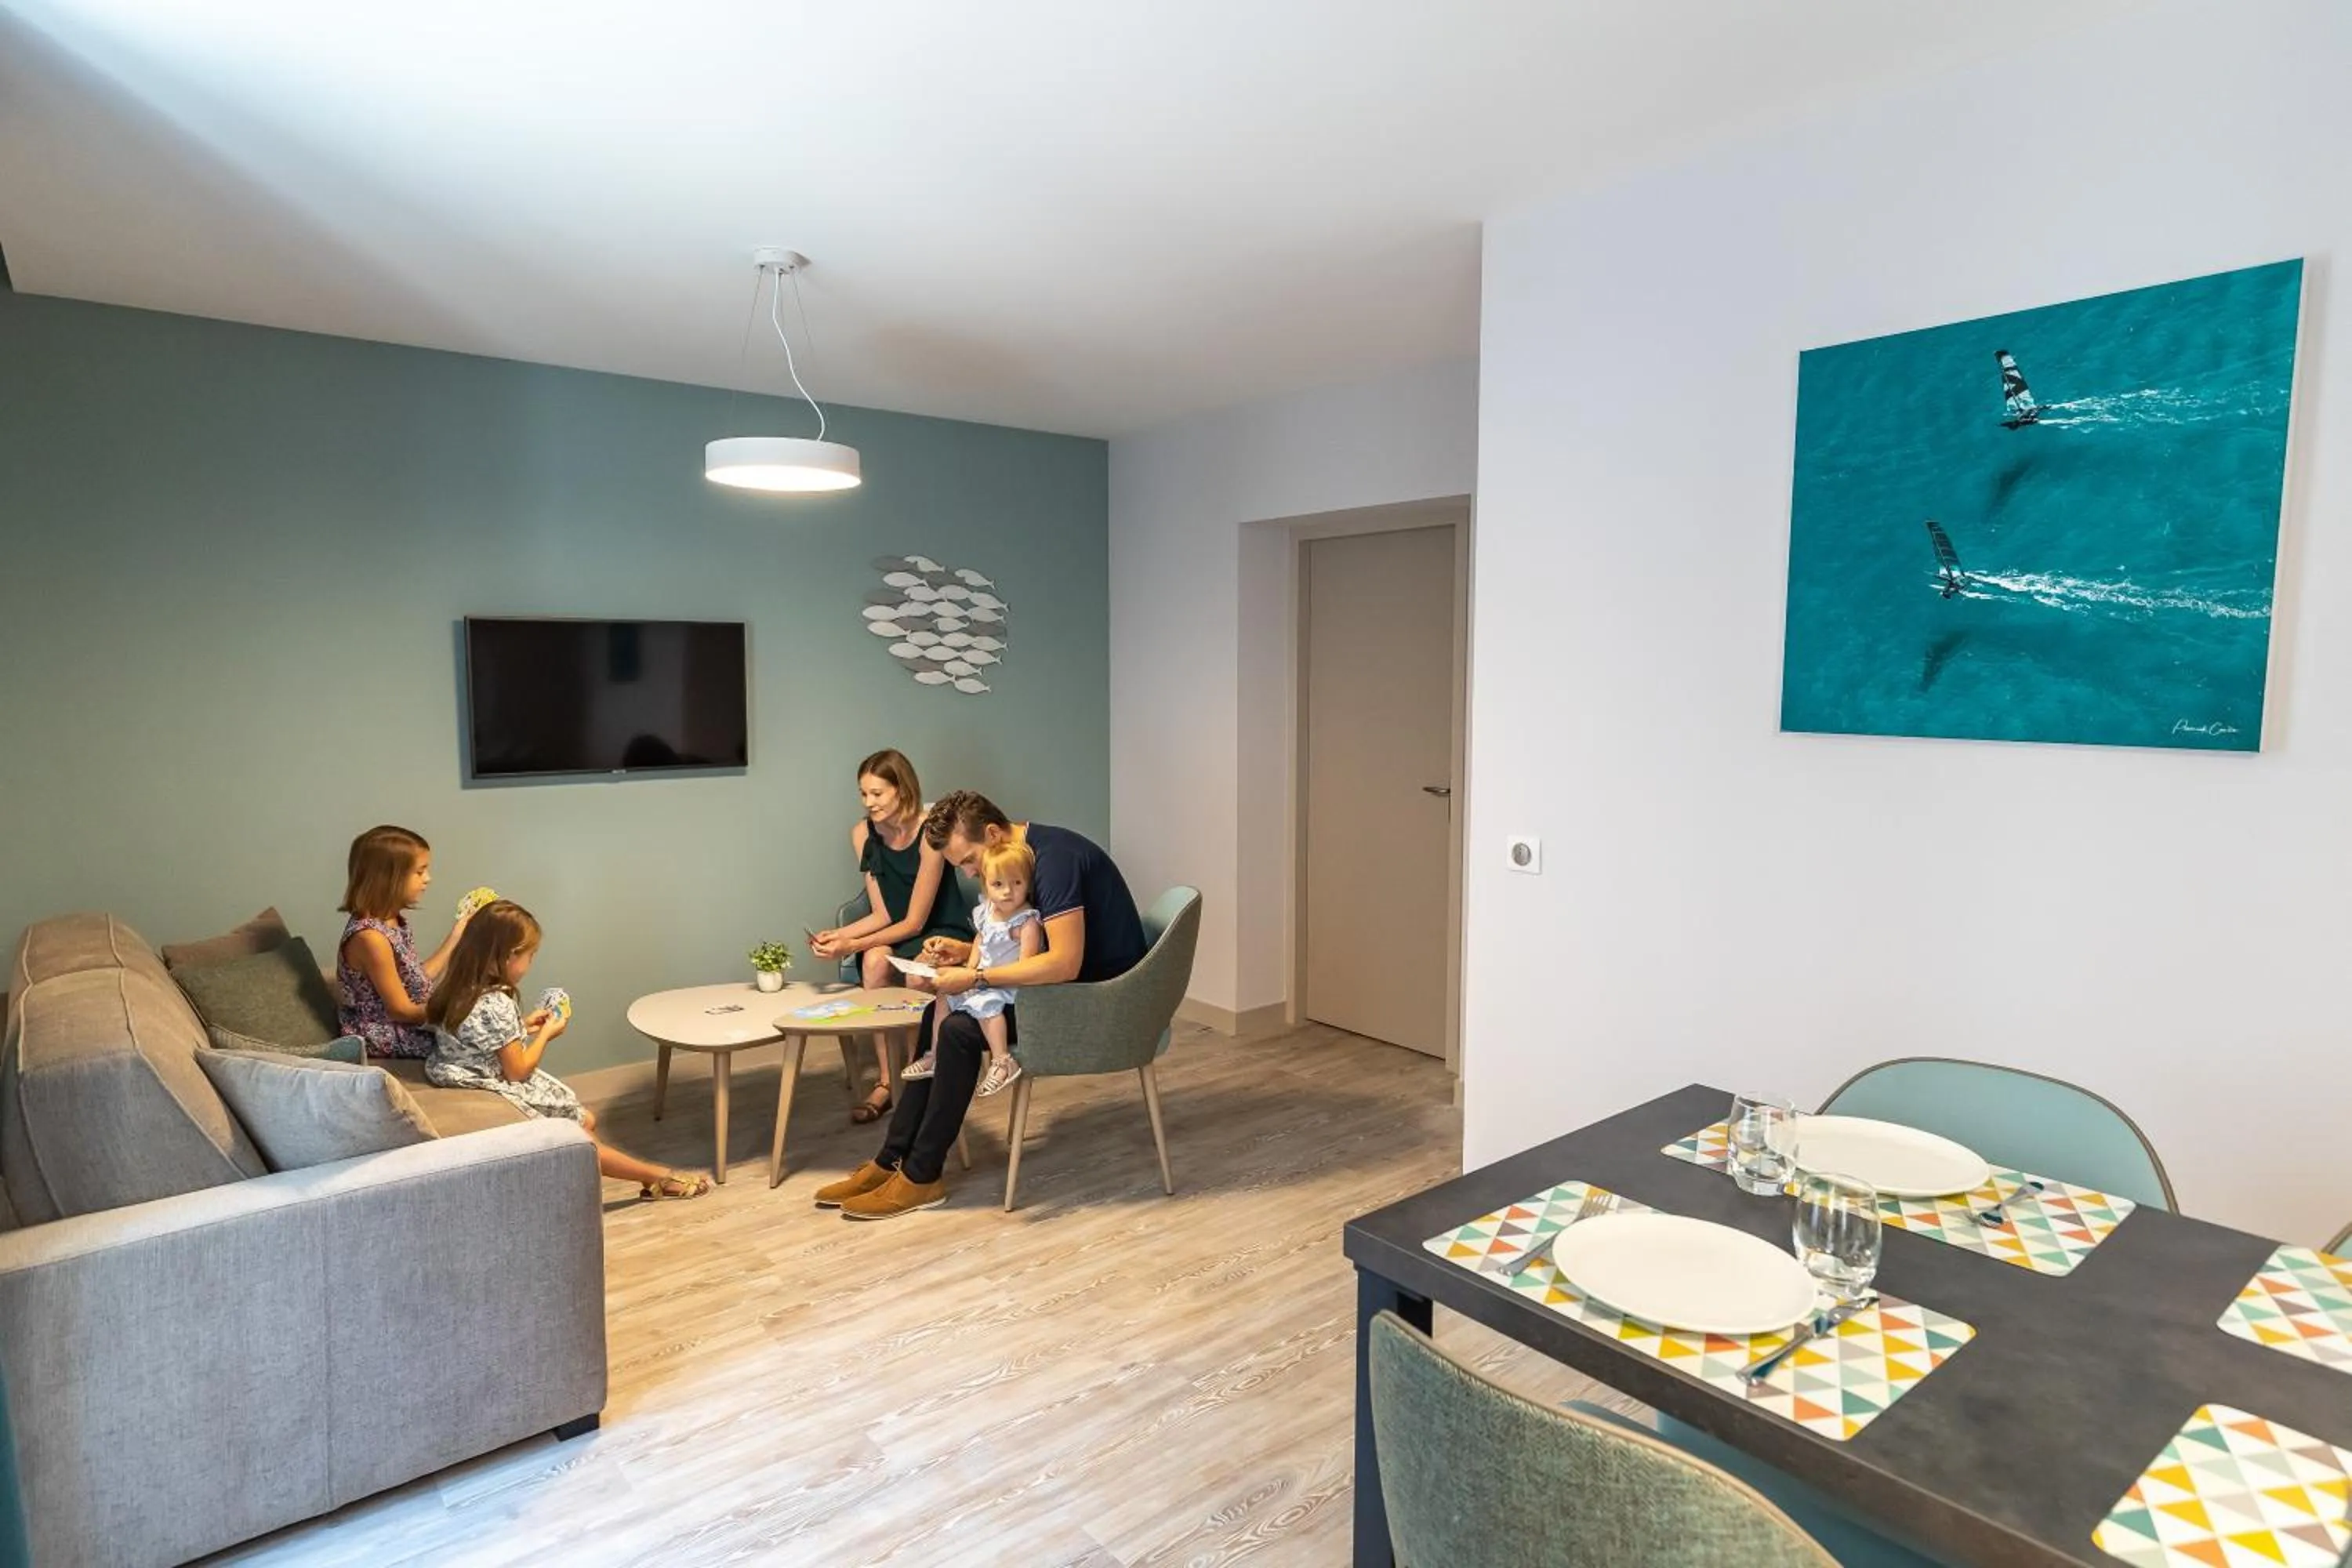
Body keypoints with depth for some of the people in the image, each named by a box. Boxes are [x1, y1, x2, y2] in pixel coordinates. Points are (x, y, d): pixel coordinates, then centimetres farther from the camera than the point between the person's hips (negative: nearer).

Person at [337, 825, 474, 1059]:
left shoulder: (394, 920, 3)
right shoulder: (369, 936, -24)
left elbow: (417, 980, 9)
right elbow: (402, 1011, -19)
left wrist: (456, 935, 11)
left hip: (411, 1026, 9)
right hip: (386, 1038, -9)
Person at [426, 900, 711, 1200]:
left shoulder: (462, 991, 1)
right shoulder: (496, 1006, -26)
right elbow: (517, 1070, -18)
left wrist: (523, 1026, 8)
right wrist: (546, 1034, -6)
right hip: (501, 1093, -10)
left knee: (586, 1120, 11)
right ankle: (659, 1177, 7)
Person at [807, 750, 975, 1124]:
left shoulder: (929, 833, -21)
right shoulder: (863, 833, -5)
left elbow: (914, 922, -19)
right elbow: (882, 915, -3)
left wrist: (852, 945, -27)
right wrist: (838, 934, -20)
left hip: (943, 935, -4)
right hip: (895, 936, 4)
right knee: (875, 961, -30)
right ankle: (886, 1079, -22)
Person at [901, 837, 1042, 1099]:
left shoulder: (1027, 921, -21)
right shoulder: (985, 912, 3)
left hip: (1011, 987, -9)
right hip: (983, 981, 9)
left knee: (985, 1004, -33)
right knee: (944, 997, 12)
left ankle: (1003, 1062, -29)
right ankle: (935, 1055, 24)